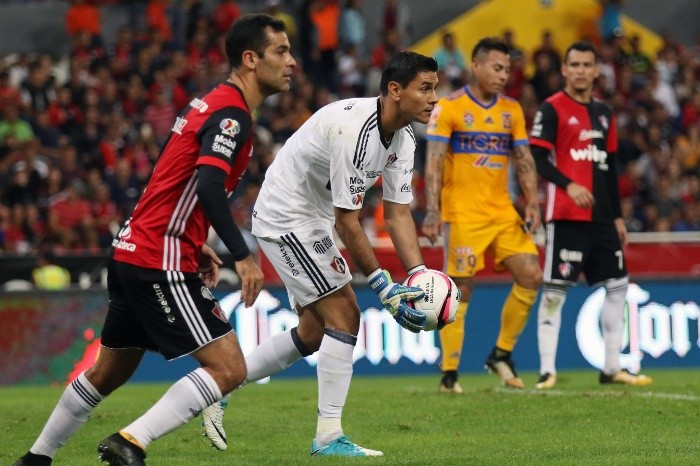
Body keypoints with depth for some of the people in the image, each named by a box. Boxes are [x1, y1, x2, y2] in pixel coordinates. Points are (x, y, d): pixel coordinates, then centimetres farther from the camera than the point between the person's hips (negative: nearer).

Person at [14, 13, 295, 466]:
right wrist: (243, 255, -30)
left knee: (108, 373, 21)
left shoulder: (213, 103, 16)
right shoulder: (232, 114, -14)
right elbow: (209, 185, -28)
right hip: (161, 263, -10)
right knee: (228, 368, -13)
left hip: (133, 253, 10)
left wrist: (196, 245, 21)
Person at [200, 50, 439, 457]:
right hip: (286, 219, -10)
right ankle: (329, 437, -8)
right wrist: (383, 286, -24)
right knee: (344, 315, -12)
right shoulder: (354, 128, -30)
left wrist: (420, 277, -11)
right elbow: (347, 221, -27)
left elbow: (398, 213, 1)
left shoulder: (404, 139, -1)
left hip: (311, 221, 10)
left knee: (313, 333, 13)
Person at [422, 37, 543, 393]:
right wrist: (432, 210, -20)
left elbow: (524, 160, 12)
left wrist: (532, 203, -1)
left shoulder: (511, 110, 11)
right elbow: (434, 161, -10)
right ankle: (449, 374, 1)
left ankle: (502, 354, 12)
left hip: (503, 211, 6)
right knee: (460, 289, -6)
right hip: (463, 213, -6)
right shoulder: (449, 107, -5)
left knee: (531, 276, -3)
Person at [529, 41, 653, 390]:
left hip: (601, 217, 7)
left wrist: (617, 215, 18)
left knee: (617, 285, 8)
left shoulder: (604, 113, 16)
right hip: (566, 215, -7)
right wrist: (568, 185, -26)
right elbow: (538, 158, -12)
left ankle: (612, 368, 15)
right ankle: (547, 370, -6)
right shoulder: (552, 109, -4)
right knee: (555, 289, -8)